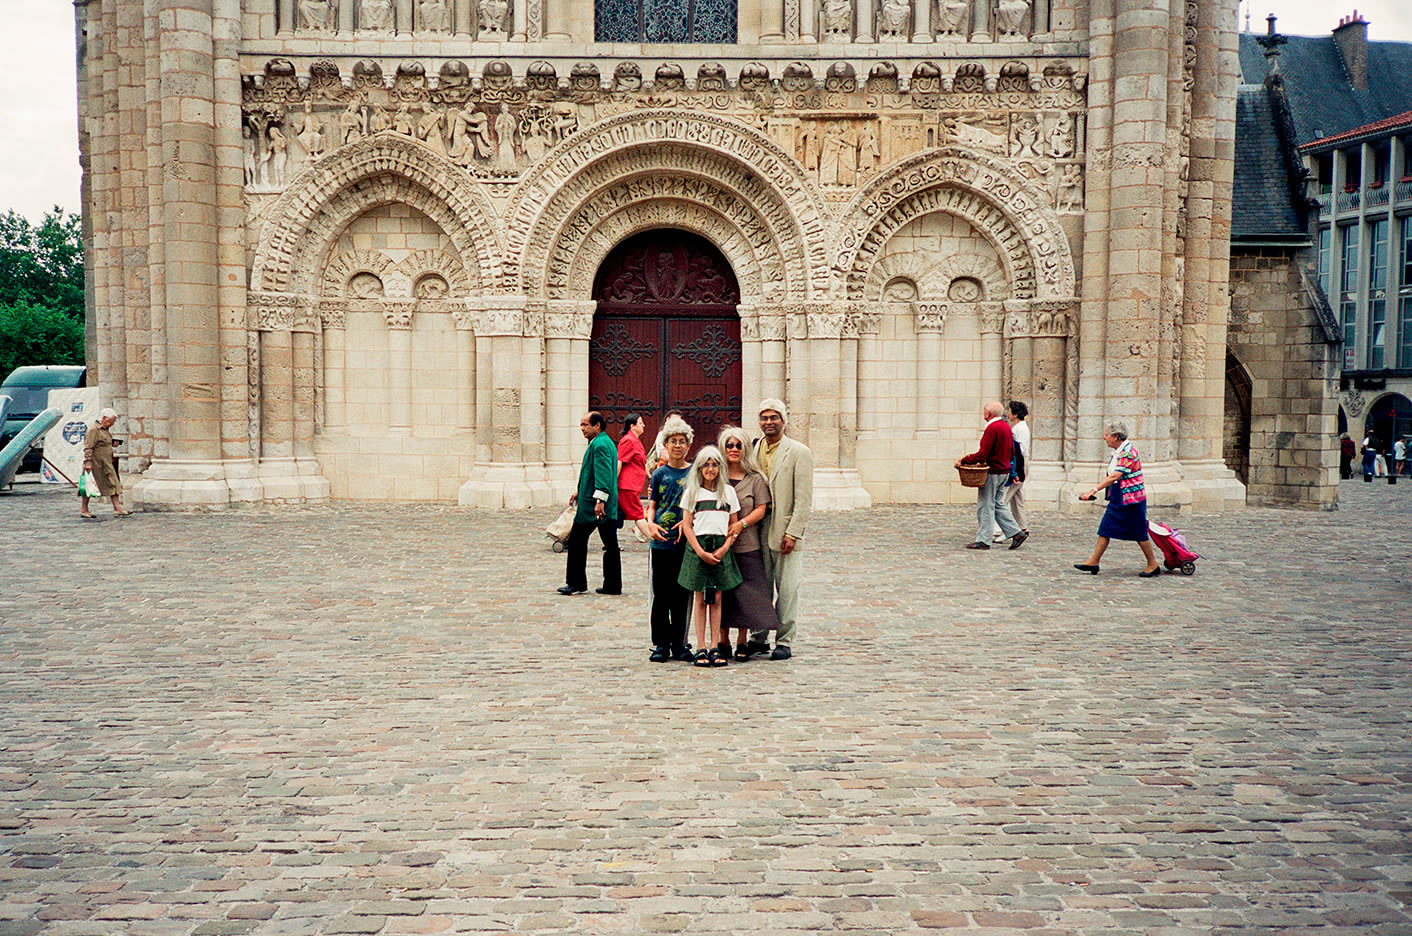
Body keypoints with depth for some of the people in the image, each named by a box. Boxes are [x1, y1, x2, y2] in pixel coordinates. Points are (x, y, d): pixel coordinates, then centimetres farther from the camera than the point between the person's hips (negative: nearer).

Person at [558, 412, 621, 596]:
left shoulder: (599, 444, -14)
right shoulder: (607, 442, 18)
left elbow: (603, 474, -23)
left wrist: (599, 500, -28)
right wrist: (581, 492, 32)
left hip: (592, 504, -10)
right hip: (610, 505, 10)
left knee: (576, 539, 1)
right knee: (610, 544, 7)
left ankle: (576, 582, 7)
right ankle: (613, 585, 9)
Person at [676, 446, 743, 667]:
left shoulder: (728, 491, 10)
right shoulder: (691, 492, 6)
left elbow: (734, 525, 9)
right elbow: (686, 525, 2)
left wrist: (724, 548, -6)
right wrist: (701, 551, -9)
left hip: (721, 548, 1)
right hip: (698, 546, -1)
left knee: (716, 599, 2)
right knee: (700, 598, 0)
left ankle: (715, 648, 5)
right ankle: (701, 649, 2)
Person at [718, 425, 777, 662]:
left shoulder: (755, 478, 3)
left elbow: (761, 509, -1)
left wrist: (741, 523, -15)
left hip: (747, 545, -1)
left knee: (746, 591, -1)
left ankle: (742, 640, 10)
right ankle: (723, 640, 16)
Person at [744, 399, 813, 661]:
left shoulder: (799, 452, -4)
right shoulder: (753, 449, 10)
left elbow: (804, 499, -8)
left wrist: (792, 533, -13)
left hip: (786, 532, -4)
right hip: (758, 531, 4)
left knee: (787, 589, 0)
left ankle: (784, 642, 9)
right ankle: (758, 638, 20)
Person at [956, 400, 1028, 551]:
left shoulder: (992, 428, -18)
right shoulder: (1006, 426, 11)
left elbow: (982, 454, -22)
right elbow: (1012, 451, 17)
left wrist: (963, 460, -16)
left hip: (992, 472, -9)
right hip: (1004, 471, 9)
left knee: (985, 506, -2)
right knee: (998, 505, 16)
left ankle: (983, 540, 2)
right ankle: (1017, 533, 13)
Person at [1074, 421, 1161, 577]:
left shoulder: (1128, 452, -20)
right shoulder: (1118, 452, 10)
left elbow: (1114, 477, -27)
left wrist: (1094, 490, -30)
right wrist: (1095, 489, 15)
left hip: (1131, 499, -9)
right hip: (1118, 499, 9)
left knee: (1139, 533, 0)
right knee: (1105, 529, 6)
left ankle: (1153, 565, 13)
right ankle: (1093, 562, 9)